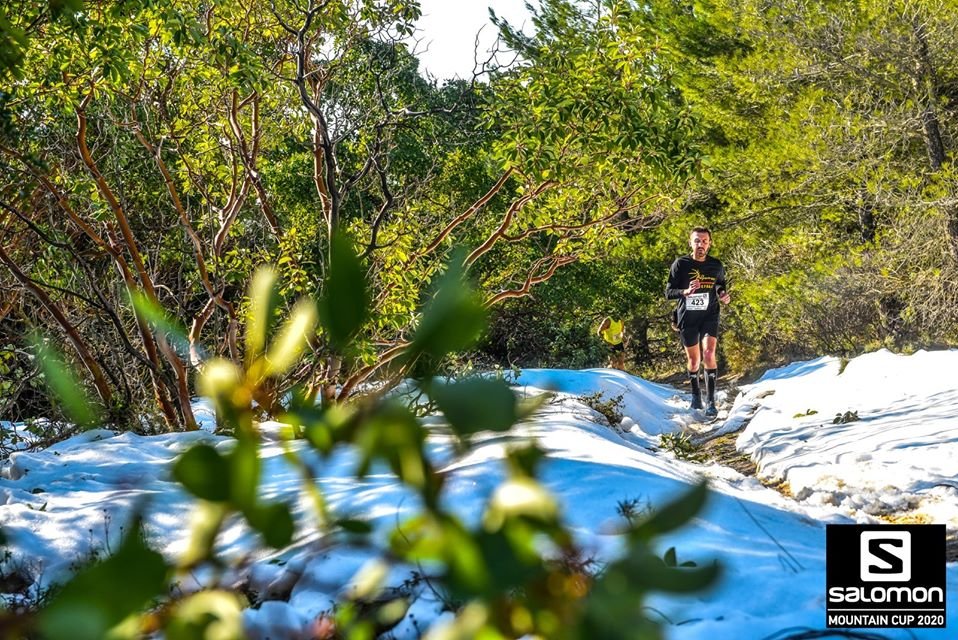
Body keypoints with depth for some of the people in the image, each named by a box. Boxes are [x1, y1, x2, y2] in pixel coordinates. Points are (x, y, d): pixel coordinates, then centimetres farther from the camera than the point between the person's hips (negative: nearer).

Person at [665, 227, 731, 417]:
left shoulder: (716, 265, -2)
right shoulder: (680, 264, -8)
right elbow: (668, 292, -9)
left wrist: (723, 295, -4)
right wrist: (686, 291, -28)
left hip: (709, 317, 0)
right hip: (687, 318, 0)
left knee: (709, 353, -20)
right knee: (694, 360, 10)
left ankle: (711, 400, -17)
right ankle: (696, 394, 35)